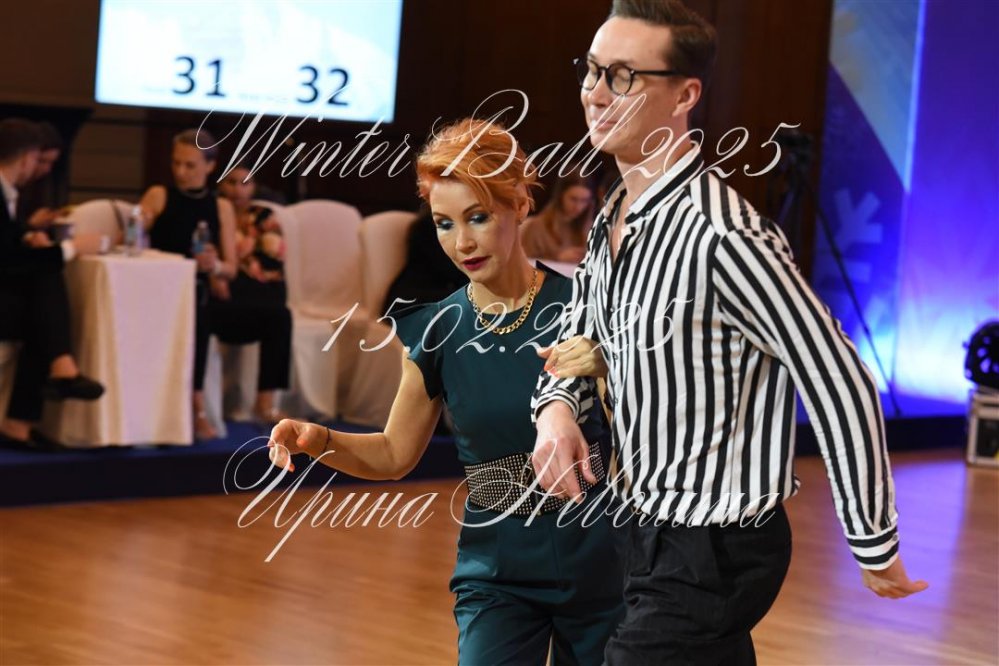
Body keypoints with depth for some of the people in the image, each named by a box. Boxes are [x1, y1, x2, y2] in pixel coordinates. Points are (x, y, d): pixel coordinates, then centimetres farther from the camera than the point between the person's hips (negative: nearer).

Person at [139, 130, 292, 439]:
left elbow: (231, 268, 8)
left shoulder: (221, 207, 14)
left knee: (277, 315, -14)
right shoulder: (158, 196, 6)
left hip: (208, 297, 4)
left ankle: (265, 404, -13)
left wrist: (215, 266, -14)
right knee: (196, 309, -40)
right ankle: (198, 408, -37)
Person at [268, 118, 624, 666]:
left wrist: (603, 370, -27)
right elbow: (395, 453, 8)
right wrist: (319, 440, -10)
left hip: (595, 558, -1)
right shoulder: (438, 330, -1)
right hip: (498, 572, 1)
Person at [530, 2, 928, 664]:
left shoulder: (722, 235, -24)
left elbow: (842, 385, -21)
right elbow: (577, 340, 19)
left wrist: (876, 549, -14)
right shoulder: (611, 220, 5)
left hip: (715, 555, -9)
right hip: (655, 533, 9)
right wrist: (556, 407, -5)